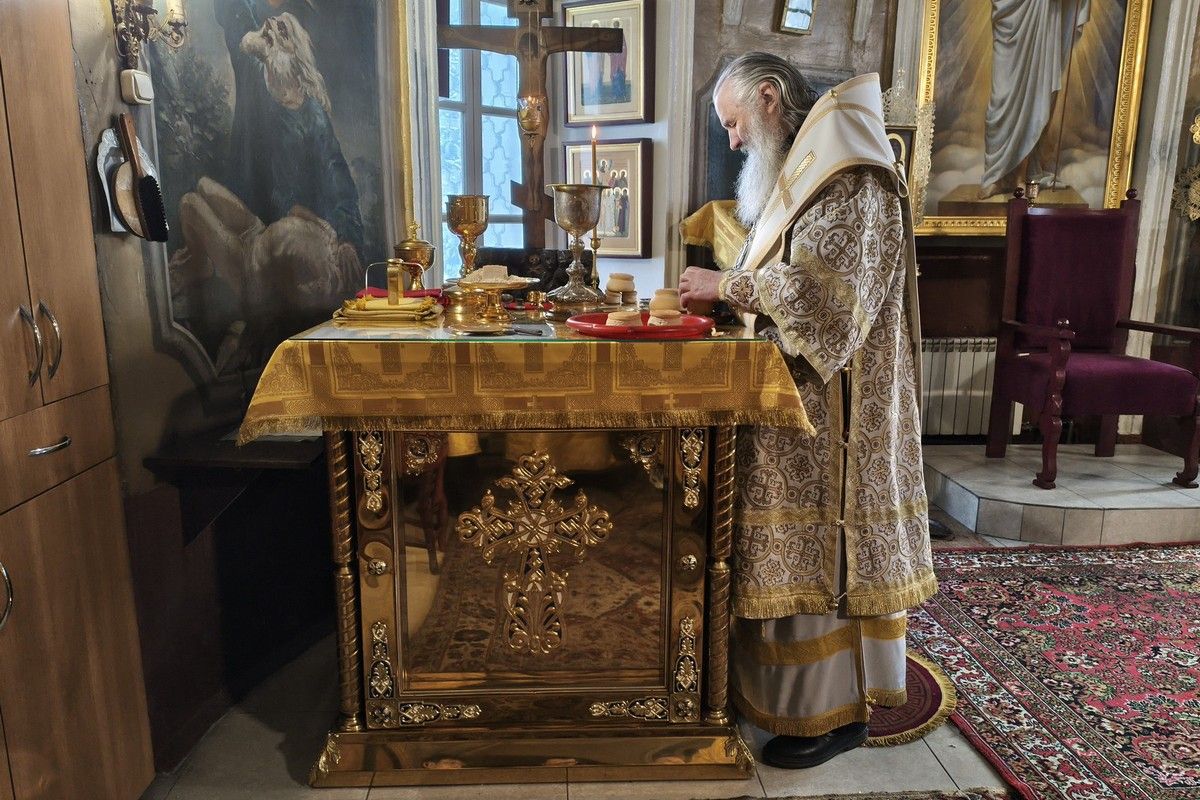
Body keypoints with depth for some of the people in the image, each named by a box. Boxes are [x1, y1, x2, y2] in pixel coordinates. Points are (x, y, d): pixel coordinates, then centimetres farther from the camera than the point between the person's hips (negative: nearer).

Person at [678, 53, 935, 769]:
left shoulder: (847, 171, -14)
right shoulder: (801, 168, 17)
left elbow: (824, 285, -24)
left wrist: (729, 285, -17)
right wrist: (728, 290, 5)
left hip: (829, 405, -9)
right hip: (797, 394, 9)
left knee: (818, 547, -2)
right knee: (798, 547, 14)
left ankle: (835, 710, 13)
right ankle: (796, 684, 27)